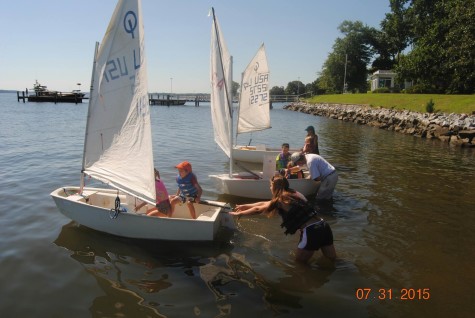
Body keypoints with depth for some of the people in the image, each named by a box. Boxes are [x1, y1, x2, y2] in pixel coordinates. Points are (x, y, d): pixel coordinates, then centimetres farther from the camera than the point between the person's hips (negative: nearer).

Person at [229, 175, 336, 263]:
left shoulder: (281, 199, -3)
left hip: (311, 231, -8)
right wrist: (245, 206, 33)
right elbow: (265, 203, 27)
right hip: (323, 226, 8)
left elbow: (259, 209, 9)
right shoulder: (294, 194, 19)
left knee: (299, 262, 13)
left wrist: (239, 213, 23)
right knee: (332, 259, 21)